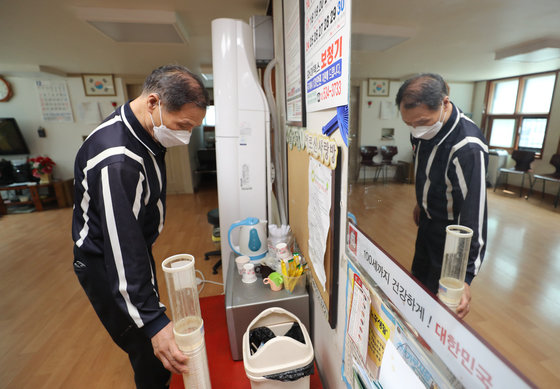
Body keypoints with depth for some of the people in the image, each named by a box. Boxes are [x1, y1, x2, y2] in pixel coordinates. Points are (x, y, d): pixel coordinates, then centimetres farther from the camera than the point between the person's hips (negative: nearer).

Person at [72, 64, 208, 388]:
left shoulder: (144, 131, -2)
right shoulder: (116, 160, -34)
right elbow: (122, 249, -33)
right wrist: (153, 323, -29)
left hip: (137, 248, 9)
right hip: (106, 265, -9)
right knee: (151, 354, 5)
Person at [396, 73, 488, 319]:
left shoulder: (468, 148, -34)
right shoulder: (422, 130, -10)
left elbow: (473, 213, -34)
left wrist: (466, 275, -33)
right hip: (428, 221, 8)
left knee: (440, 295, 8)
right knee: (418, 283, 25)